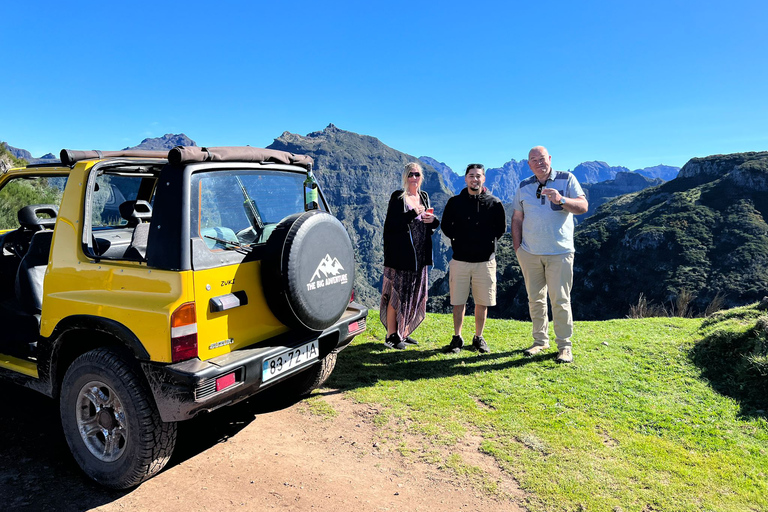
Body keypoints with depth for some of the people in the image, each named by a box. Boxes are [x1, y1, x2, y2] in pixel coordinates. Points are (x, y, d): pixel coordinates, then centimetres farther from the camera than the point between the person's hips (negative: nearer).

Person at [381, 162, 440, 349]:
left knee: (414, 294, 10)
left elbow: (432, 225, 17)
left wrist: (433, 220, -5)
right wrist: (413, 214, -21)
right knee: (396, 294, -3)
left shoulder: (424, 196, 13)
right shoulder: (398, 197, -5)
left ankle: (404, 332, 22)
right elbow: (391, 223, -16)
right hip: (400, 254, -6)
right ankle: (391, 335, 7)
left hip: (419, 255, 7)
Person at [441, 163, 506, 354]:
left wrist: (487, 242, 3)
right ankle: (457, 338, 19)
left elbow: (501, 228, 10)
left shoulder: (494, 203, 1)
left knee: (482, 303, 7)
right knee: (458, 302, 5)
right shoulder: (455, 202, 3)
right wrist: (459, 241, 4)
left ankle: (478, 338, 23)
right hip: (460, 259, 0)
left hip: (485, 261, 0)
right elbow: (446, 226, 12)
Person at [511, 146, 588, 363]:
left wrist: (561, 200, -26)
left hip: (559, 251, -3)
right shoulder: (523, 187, 10)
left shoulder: (567, 179, 2)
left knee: (560, 300, -3)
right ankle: (540, 340, 20)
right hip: (530, 253, 3)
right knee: (535, 298, 8)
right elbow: (517, 218, 12)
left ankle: (564, 346, 7)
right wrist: (517, 248, 4)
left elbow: (583, 206, -8)